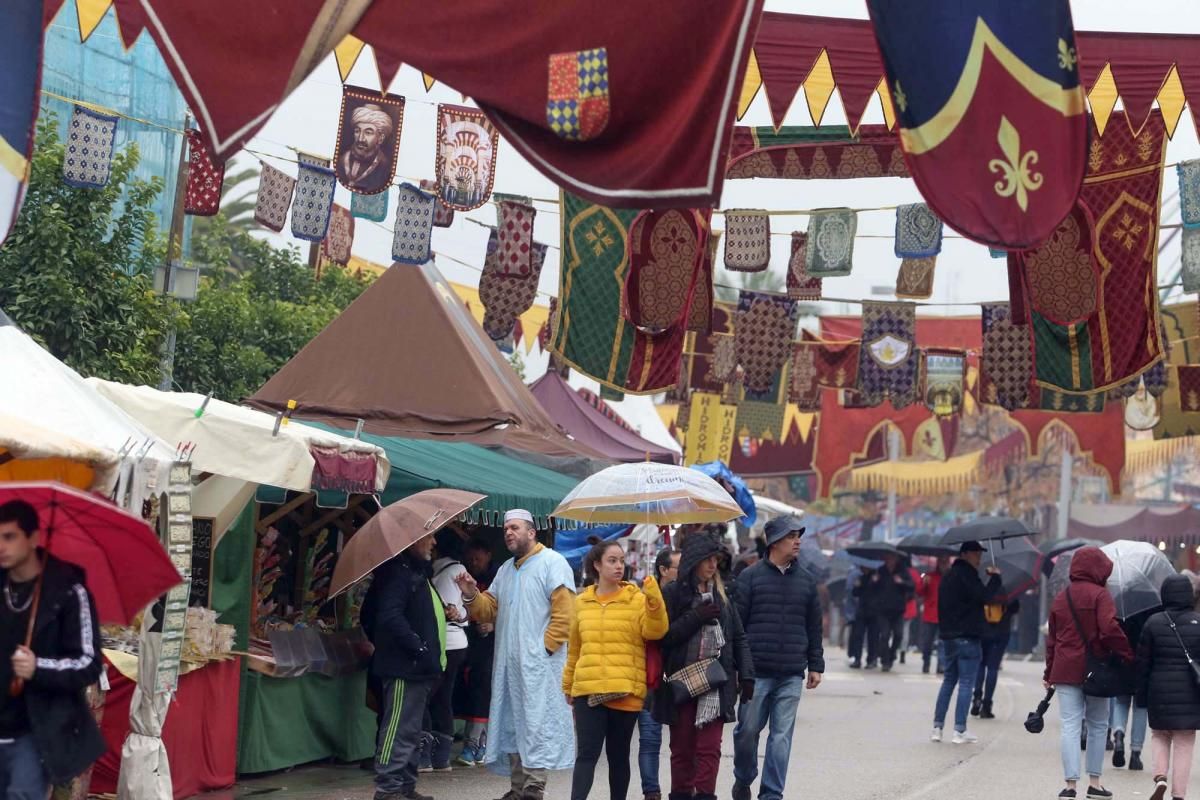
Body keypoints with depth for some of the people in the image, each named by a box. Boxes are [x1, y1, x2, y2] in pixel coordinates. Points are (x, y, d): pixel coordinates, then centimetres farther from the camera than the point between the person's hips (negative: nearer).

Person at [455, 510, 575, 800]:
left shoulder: (552, 563, -5)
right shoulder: (505, 569, 21)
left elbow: (565, 612, -13)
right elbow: (489, 610, 17)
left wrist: (545, 646, -17)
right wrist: (471, 595, -1)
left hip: (538, 663, -8)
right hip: (508, 662, 8)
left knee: (536, 723, -10)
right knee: (511, 724, 10)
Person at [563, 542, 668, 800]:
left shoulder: (636, 599, 1)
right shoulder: (582, 602, 9)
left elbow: (654, 632, -13)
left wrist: (654, 601, -27)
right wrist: (568, 685, 20)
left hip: (625, 692, -1)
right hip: (588, 690, 1)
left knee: (618, 756, 9)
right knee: (587, 754, -6)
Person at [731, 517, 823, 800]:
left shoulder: (806, 580, 10)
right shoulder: (751, 577, 0)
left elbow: (814, 626, 15)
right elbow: (736, 622, -1)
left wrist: (815, 665, 12)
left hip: (792, 674, 2)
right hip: (756, 672, -2)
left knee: (782, 736, 1)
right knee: (748, 729, 4)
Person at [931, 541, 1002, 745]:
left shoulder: (949, 575, 17)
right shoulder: (966, 574, -12)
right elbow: (985, 596, -21)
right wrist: (995, 577, -8)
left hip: (948, 635, 9)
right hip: (967, 637, -9)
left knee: (949, 680, 14)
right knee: (966, 683, -4)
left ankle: (937, 727, 10)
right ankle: (960, 731, -5)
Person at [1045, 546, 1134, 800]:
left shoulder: (1060, 597, 11)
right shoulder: (1099, 595, -7)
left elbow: (1052, 638, 15)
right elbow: (1110, 629, -19)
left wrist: (1050, 672, 19)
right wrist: (1129, 655, -11)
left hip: (1065, 671, 4)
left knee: (1070, 726, 0)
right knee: (1098, 725, 11)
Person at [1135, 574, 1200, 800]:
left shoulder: (1153, 623, -3)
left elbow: (1142, 663, 0)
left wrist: (1142, 695, 8)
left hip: (1159, 691, 1)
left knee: (1160, 735, 19)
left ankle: (1160, 777, -2)